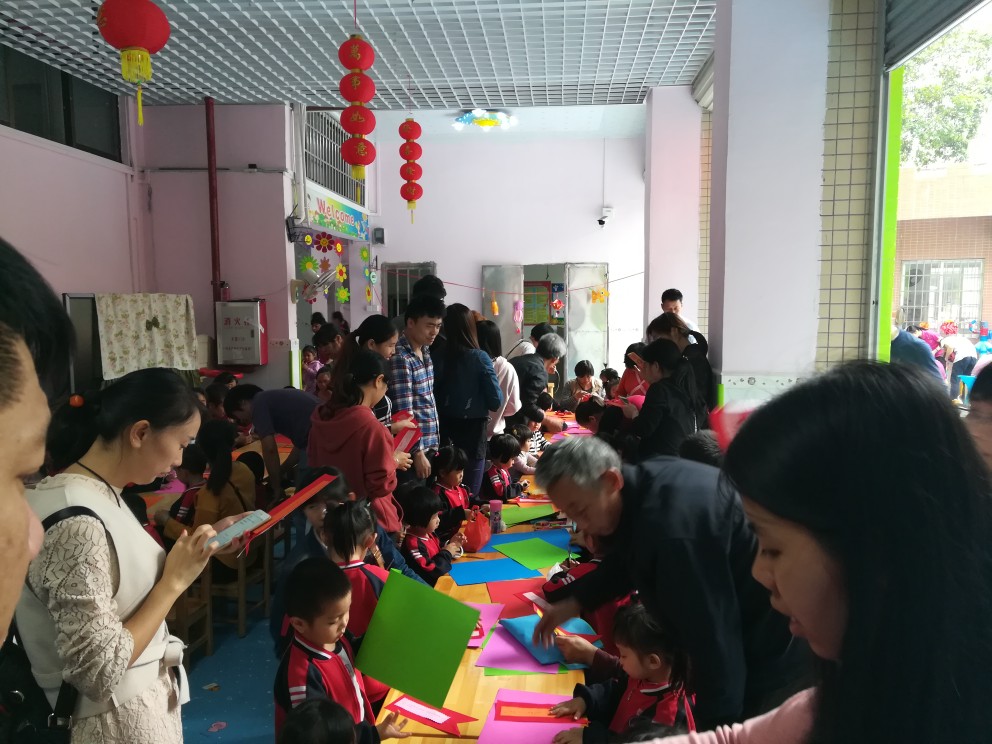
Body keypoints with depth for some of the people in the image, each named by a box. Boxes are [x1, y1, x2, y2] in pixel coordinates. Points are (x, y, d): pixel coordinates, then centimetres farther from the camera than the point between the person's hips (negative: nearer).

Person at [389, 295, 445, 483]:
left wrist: (432, 444, 14)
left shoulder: (425, 351, 9)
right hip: (413, 449, -8)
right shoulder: (400, 358, -18)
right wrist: (418, 452, -18)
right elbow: (404, 412, -20)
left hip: (430, 444, 8)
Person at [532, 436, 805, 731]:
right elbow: (627, 557, 14)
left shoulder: (672, 527, -38)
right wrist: (576, 601, 8)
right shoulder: (644, 482, -6)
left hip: (775, 654, -9)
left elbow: (713, 641, -30)